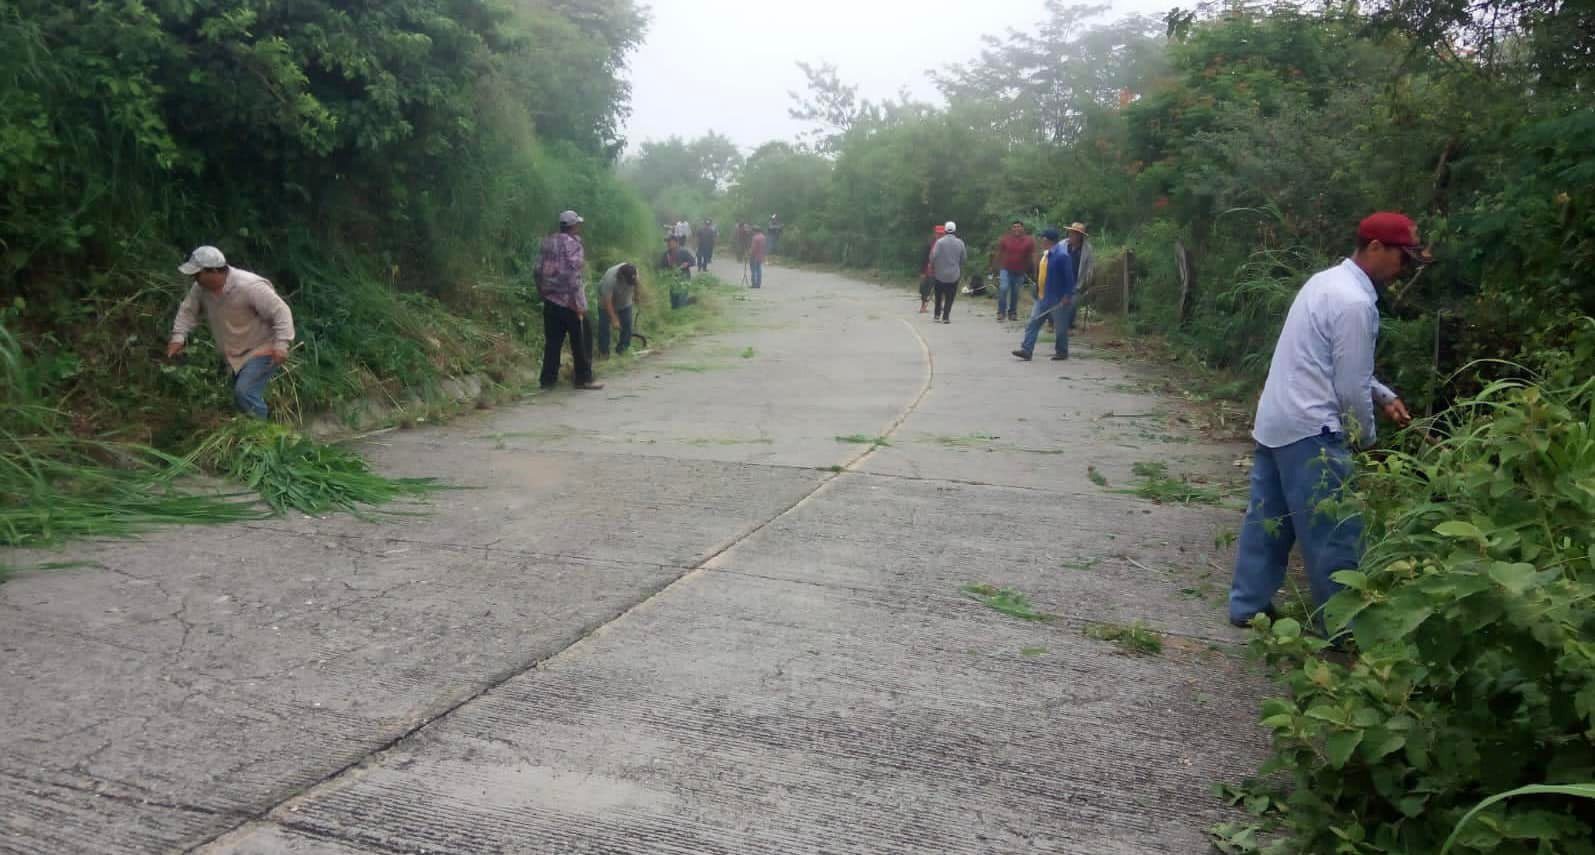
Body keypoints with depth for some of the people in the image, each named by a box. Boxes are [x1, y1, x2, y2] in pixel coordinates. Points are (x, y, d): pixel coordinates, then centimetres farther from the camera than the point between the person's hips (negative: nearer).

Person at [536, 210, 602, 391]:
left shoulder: (548, 242, 9)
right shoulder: (573, 244, -12)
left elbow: (539, 271, 11)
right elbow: (574, 276, -19)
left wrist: (543, 292, 19)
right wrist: (580, 304, -17)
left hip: (550, 301, 7)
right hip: (569, 301, -7)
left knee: (552, 341, 10)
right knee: (581, 342, 3)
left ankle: (548, 378, 10)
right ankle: (583, 378, 6)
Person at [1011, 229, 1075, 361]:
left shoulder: (1061, 255, -17)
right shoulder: (1046, 254, 10)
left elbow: (1069, 277, -18)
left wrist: (1068, 295, -19)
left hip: (1057, 300, -9)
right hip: (1042, 298, 9)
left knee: (1061, 327, 5)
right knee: (1032, 324, 2)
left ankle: (1062, 352, 18)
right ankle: (1026, 350, 0)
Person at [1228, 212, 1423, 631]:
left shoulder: (1328, 280, 12)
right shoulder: (1354, 302, -18)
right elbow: (1350, 387, -15)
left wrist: (1384, 396, 15)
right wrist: (1366, 435, 2)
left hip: (1275, 420, 10)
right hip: (1309, 430, -10)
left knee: (1268, 518, 16)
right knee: (1335, 535, -1)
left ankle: (1248, 605, 24)